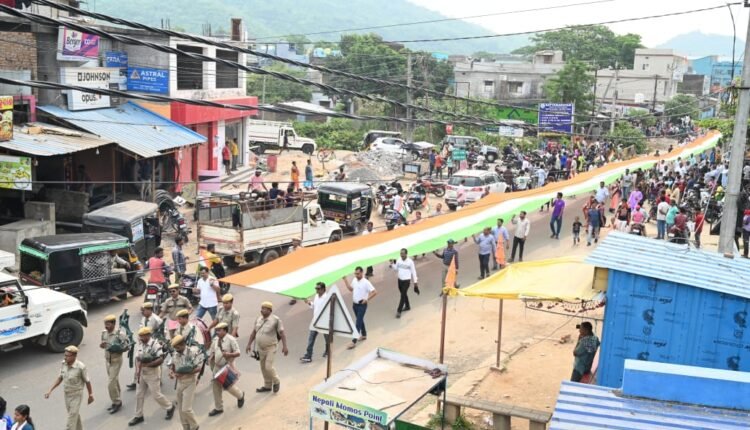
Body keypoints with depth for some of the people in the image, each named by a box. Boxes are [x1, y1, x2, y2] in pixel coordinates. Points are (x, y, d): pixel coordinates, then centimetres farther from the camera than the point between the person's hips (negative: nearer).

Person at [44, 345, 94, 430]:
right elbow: (60, 378, 5)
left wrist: (90, 394, -3)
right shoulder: (63, 363, -9)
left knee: (72, 418, -3)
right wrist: (50, 390, 1)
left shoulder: (81, 367, -25)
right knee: (75, 415, 22)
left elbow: (87, 381, -13)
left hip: (76, 395, -6)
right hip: (66, 394, 6)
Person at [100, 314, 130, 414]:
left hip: (116, 360, -6)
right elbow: (102, 344, 12)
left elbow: (128, 345, -12)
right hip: (107, 359, 6)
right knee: (114, 381, 18)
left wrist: (118, 350, -24)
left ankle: (117, 402, 10)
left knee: (111, 383, -7)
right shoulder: (104, 333, -2)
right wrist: (101, 345, -11)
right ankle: (118, 401, 31)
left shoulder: (119, 334, -20)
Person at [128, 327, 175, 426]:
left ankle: (170, 407, 22)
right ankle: (138, 416, 23)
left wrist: (147, 364, -29)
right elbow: (137, 357, 9)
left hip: (153, 373, -7)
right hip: (142, 373, 8)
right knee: (139, 395, 11)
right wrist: (137, 369, -6)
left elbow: (161, 360, -27)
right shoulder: (141, 345, 4)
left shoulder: (155, 344, -21)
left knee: (156, 395, 1)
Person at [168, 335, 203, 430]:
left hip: (190, 382, -6)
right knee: (180, 408, 13)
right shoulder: (175, 353, 0)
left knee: (186, 409, -8)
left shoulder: (193, 352, -19)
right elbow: (172, 364, 16)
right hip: (179, 382, 6)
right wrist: (171, 371, -7)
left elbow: (198, 368, -21)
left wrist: (184, 374, -28)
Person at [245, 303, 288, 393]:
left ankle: (276, 382, 16)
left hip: (271, 348, -6)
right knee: (263, 367, 14)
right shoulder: (259, 319, 2)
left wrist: (284, 346, -21)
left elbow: (282, 333, -15)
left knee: (268, 367, -10)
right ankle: (267, 386, 30)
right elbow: (253, 332, 11)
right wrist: (249, 344, 9)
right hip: (260, 348, 6)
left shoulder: (275, 320, -15)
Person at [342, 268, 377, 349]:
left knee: (358, 323, -6)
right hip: (354, 304, 7)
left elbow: (375, 292, -19)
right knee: (360, 321, 21)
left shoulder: (366, 282, -20)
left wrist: (367, 299, -24)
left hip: (362, 305, -7)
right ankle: (364, 335, 40)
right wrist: (345, 280, 7)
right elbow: (351, 289, 17)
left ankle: (354, 341, -4)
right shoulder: (354, 280, 1)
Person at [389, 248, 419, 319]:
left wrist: (415, 281, -5)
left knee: (403, 295, -8)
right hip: (400, 280, 6)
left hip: (406, 280, -6)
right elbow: (396, 268, 10)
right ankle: (407, 306, 41)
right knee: (404, 294, 20)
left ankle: (399, 311, -7)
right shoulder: (398, 260, -1)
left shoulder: (410, 261, -13)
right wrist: (392, 264, -10)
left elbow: (413, 272, -7)